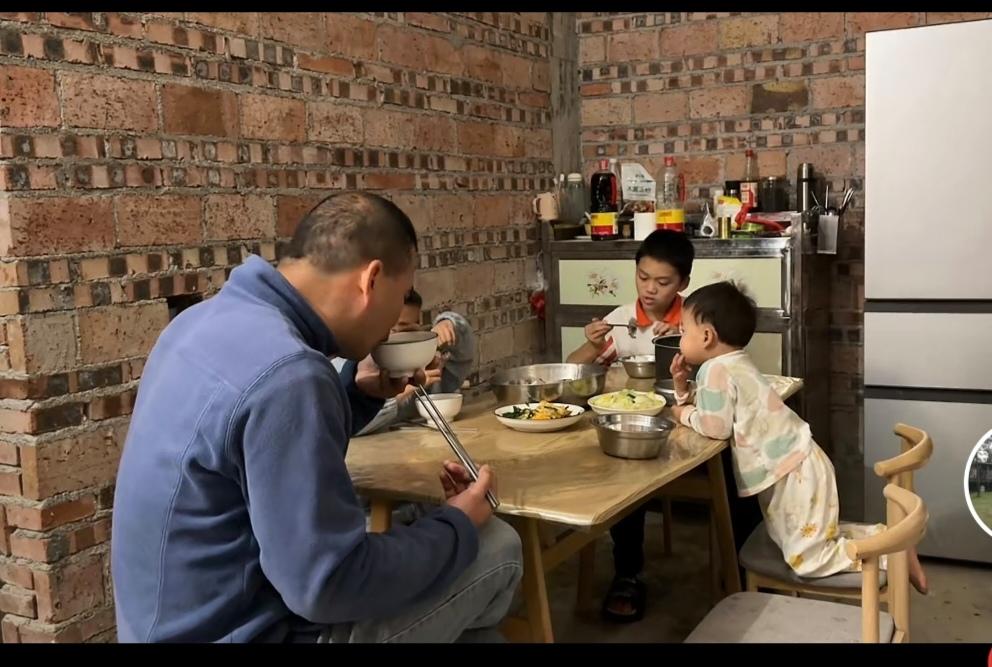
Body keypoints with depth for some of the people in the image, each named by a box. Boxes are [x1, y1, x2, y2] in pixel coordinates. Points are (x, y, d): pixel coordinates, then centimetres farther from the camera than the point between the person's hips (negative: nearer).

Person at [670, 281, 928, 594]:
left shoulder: (716, 369, -16)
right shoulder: (734, 364, 14)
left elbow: (715, 426, -23)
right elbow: (703, 405, 23)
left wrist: (686, 415, -6)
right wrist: (682, 386, 8)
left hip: (795, 471, -10)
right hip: (793, 466, 10)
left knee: (807, 558, -8)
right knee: (815, 537, 21)